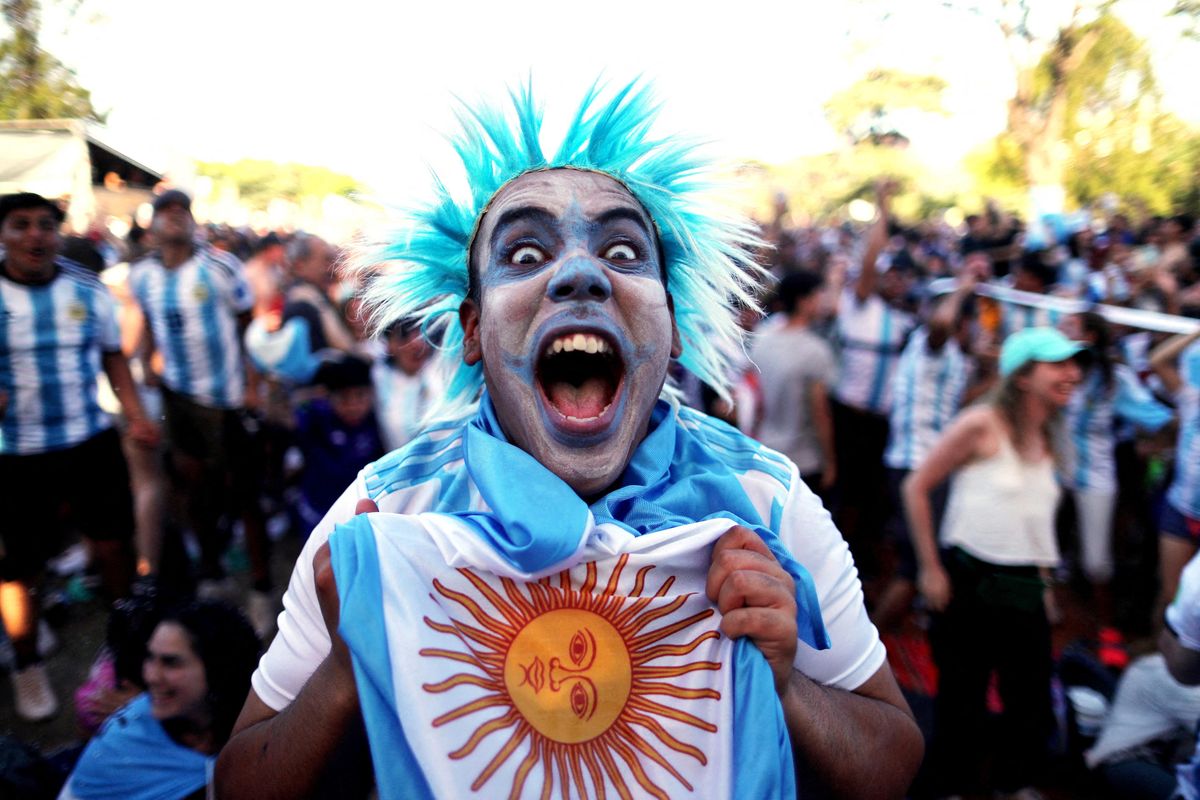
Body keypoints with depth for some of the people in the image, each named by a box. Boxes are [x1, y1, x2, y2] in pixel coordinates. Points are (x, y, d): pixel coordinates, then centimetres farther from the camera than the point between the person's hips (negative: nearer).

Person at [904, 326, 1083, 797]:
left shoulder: (1047, 440, 9)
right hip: (970, 579, -6)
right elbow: (916, 487, -11)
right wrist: (930, 569, -12)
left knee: (1033, 696, 12)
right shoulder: (982, 425, -12)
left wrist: (1041, 573, 13)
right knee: (962, 693, 8)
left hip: (1025, 586, 6)